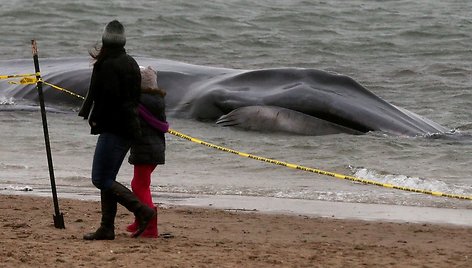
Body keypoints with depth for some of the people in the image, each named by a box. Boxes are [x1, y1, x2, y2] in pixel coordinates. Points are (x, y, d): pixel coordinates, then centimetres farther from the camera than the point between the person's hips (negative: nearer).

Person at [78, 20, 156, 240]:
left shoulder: (107, 65, -14)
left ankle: (142, 211, -16)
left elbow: (108, 96, -21)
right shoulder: (130, 63, 14)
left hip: (113, 128, -10)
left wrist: (95, 119, -7)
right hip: (129, 128, 10)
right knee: (107, 178, 13)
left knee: (101, 179, -9)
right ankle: (107, 228, 12)